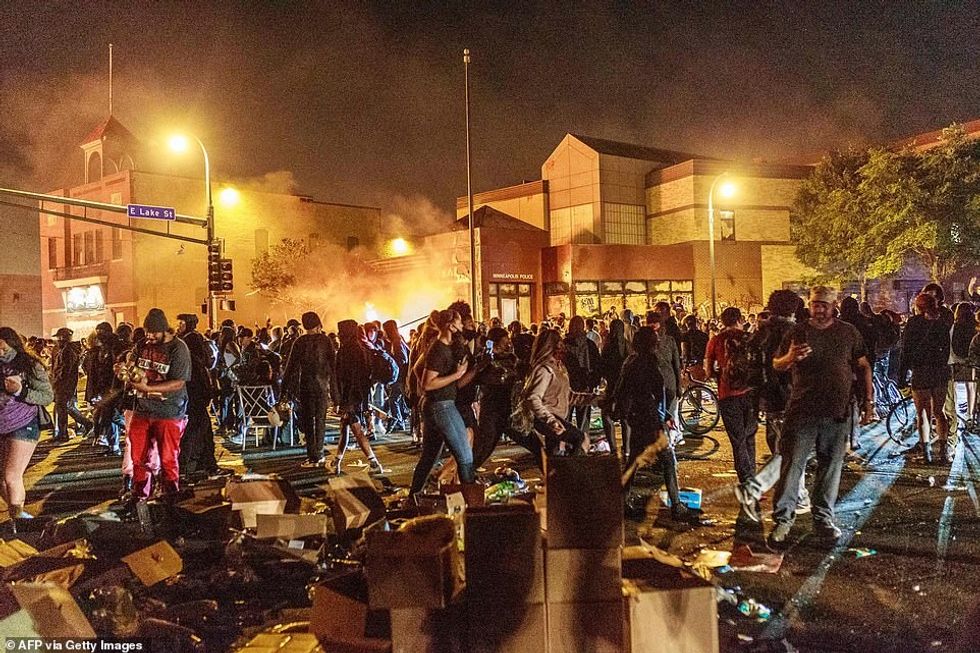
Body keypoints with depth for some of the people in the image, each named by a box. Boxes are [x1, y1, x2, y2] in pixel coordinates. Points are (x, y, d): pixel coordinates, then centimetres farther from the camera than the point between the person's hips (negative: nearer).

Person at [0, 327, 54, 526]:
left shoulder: (30, 366, -8)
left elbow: (48, 396, -8)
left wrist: (20, 391, -19)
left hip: (23, 425, -5)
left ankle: (16, 517, 6)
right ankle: (16, 512, 23)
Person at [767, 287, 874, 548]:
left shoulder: (848, 332, 8)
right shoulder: (798, 332, 4)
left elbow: (863, 366, 13)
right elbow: (776, 365, 5)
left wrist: (868, 400, 6)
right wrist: (790, 357, -18)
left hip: (838, 412, 2)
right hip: (802, 411, -2)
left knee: (830, 467, 9)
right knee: (792, 465, -5)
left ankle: (824, 519, 22)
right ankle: (782, 520, 1)